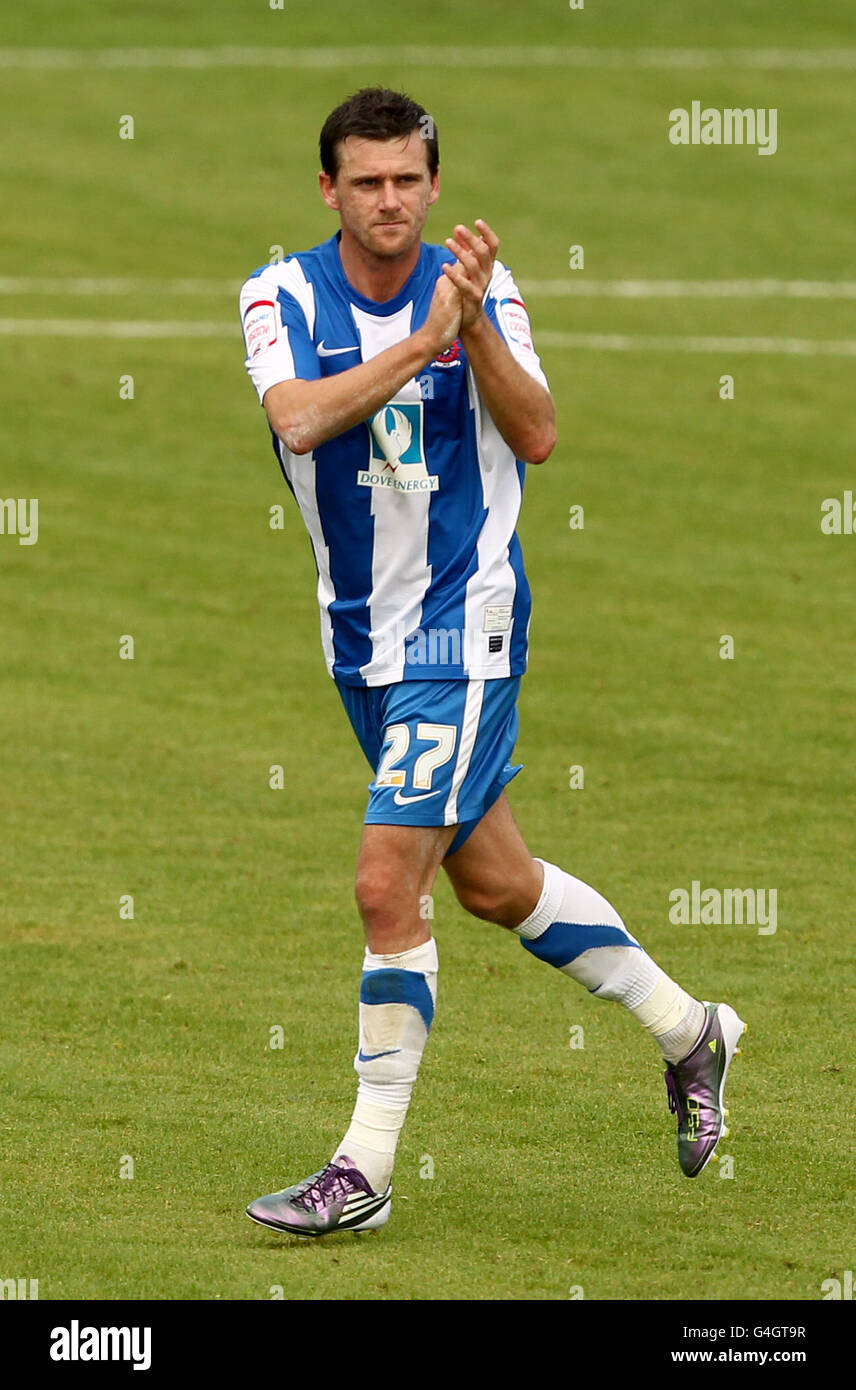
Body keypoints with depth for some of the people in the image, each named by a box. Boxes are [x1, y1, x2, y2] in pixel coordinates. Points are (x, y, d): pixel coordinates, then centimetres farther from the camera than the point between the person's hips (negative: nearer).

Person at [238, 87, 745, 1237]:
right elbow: (298, 418, -23)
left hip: (463, 625, -4)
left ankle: (366, 1171, -8)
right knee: (492, 881, 16)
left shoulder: (480, 288, -5)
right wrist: (426, 339, -29)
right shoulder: (284, 295, -5)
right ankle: (688, 1030, 38)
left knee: (388, 880, -15)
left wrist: (476, 325, -26)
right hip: (362, 634, 4)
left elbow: (537, 437, -14)